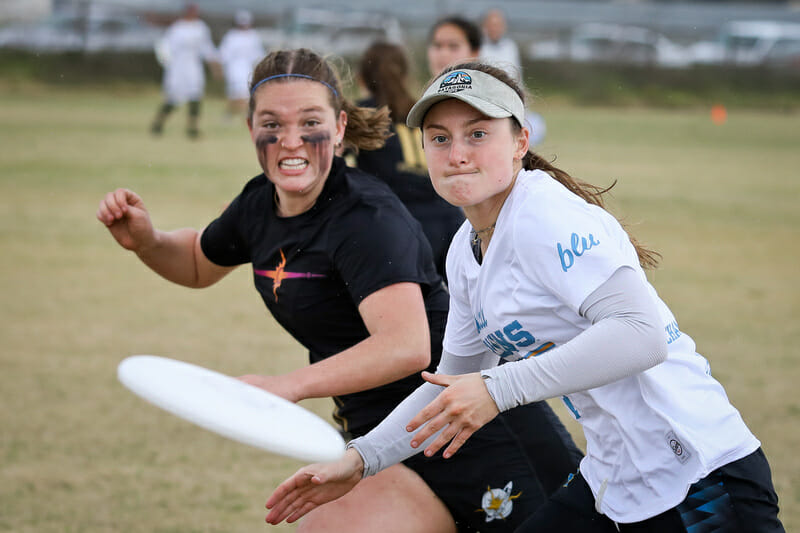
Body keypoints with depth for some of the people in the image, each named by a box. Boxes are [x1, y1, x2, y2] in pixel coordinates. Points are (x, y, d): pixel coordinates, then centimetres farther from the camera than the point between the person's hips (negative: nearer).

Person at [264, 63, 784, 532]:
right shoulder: (466, 252, 10)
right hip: (610, 484, 9)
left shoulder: (546, 217, -18)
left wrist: (500, 388, -28)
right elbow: (453, 385, 23)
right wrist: (360, 460, 14)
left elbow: (642, 334, -30)